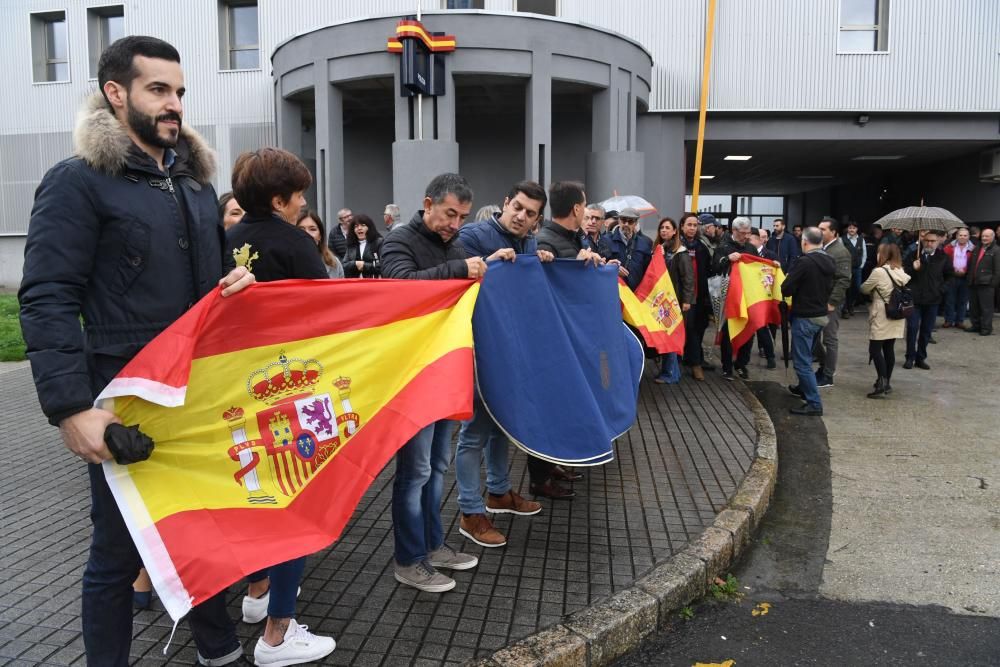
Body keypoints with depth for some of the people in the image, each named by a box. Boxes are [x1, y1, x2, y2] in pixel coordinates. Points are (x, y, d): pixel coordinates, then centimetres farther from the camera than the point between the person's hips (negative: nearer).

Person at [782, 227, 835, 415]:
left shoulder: (804, 262, -20)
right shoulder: (830, 262, 4)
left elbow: (786, 289, -18)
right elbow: (830, 288, 14)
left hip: (804, 317, -8)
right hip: (821, 315, 8)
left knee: (802, 361, -3)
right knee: (806, 356, 25)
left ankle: (814, 403, -4)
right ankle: (804, 387, 42)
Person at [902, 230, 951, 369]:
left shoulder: (943, 257, 2)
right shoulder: (913, 254, -1)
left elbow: (949, 275, 16)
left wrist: (941, 288, 10)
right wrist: (912, 268, -17)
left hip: (933, 300, 2)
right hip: (914, 298, -1)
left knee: (926, 331, 7)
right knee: (912, 328, -3)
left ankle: (921, 358, 17)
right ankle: (910, 357, 8)